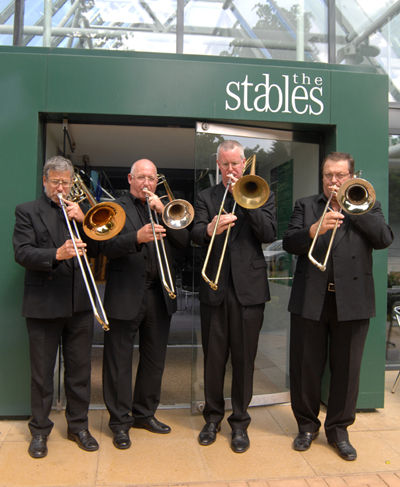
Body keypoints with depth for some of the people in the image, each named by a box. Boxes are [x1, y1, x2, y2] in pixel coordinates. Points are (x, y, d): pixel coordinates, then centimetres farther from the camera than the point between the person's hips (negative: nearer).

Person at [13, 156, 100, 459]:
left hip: (79, 304, 3)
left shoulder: (81, 211, 13)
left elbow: (96, 249, 4)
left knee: (80, 370, 11)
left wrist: (82, 220, -10)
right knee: (42, 373, 9)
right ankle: (40, 430, 27)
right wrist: (57, 255, -26)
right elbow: (22, 253, -10)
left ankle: (78, 426, 28)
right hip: (43, 305, -3)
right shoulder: (27, 211, 3)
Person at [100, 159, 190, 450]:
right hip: (125, 296, -4)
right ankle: (120, 421, 21)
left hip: (160, 295, 4)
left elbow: (184, 242, 1)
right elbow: (108, 247, -14)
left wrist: (163, 211, -8)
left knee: (155, 360, 14)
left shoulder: (165, 208, 15)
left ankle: (145, 413, 32)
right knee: (119, 361, 5)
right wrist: (138, 237, -31)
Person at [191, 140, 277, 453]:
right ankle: (213, 418, 29)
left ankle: (240, 422, 25)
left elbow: (269, 234, -8)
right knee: (213, 357, 10)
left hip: (249, 288, -1)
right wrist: (209, 229, -29)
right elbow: (195, 235, -6)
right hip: (214, 288, 1)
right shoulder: (206, 197, 9)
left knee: (244, 358, 7)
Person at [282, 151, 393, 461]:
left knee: (346, 369, 9)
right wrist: (314, 229, -22)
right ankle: (307, 425, 28)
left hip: (353, 300, 0)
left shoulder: (366, 206, 10)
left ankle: (339, 429, 28)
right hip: (310, 299, 0)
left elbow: (384, 238, -7)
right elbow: (289, 242, -4)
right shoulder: (305, 205, 9)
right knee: (306, 367, 9)